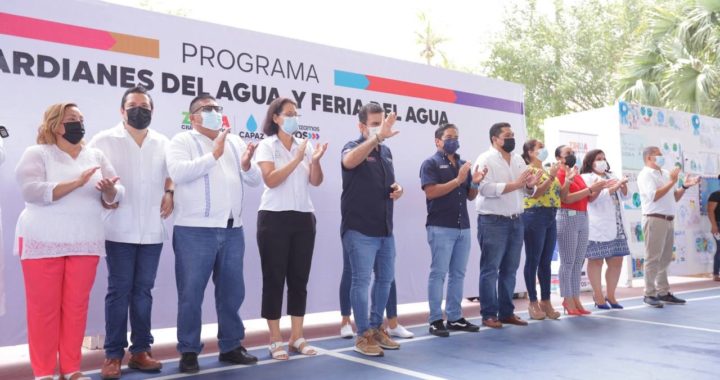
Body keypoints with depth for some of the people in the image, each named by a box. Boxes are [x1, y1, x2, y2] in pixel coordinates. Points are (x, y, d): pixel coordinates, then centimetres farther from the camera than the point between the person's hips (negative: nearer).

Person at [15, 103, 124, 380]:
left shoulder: (96, 156, 11)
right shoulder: (36, 154, -1)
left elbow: (116, 195, 5)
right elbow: (31, 191, -17)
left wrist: (109, 189, -19)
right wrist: (76, 183, -24)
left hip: (85, 243, 4)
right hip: (43, 242, -3)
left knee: (76, 306, 7)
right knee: (44, 307, 2)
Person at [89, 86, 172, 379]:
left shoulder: (163, 143, 11)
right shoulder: (104, 140, 2)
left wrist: (169, 193, 5)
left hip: (152, 230, 3)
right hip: (120, 230, -3)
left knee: (143, 290, 8)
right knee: (118, 291, 0)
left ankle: (140, 350, 17)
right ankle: (113, 355, 8)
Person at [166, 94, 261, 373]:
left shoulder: (235, 142, 16)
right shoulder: (182, 141, 0)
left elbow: (255, 180, 12)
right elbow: (177, 172, -18)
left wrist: (247, 164, -9)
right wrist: (213, 155, -18)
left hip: (232, 231, 5)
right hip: (195, 231, -5)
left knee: (232, 292, 12)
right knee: (191, 294, 2)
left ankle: (231, 346, 25)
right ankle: (189, 351, 15)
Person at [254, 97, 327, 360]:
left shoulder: (304, 145, 10)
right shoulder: (267, 146, -2)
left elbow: (316, 181, 2)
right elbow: (270, 180, -16)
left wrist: (315, 160, -15)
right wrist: (296, 160, -21)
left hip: (304, 219, 5)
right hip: (275, 219, -4)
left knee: (299, 279, 8)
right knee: (274, 279, 1)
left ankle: (297, 338, 18)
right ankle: (275, 341, 10)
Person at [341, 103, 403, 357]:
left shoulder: (386, 151, 12)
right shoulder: (354, 147, -9)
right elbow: (348, 161, -35)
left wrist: (398, 189, 2)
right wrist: (377, 137, -46)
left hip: (385, 228, 8)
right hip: (360, 230, -7)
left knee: (385, 278, 14)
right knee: (361, 281, -1)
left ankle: (376, 327, 29)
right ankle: (363, 335, 10)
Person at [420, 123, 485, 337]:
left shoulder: (463, 164, 17)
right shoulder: (431, 163, -3)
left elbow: (470, 197, 17)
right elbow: (431, 192, -16)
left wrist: (475, 183, -3)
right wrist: (457, 181, -18)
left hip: (463, 227, 7)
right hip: (440, 228, -7)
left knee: (458, 274, 10)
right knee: (439, 273, -4)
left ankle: (455, 318, 18)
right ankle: (435, 320, 2)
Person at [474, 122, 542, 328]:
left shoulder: (519, 160, 15)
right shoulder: (485, 159, -6)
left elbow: (527, 192, 15)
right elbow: (487, 188, -20)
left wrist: (530, 185, -8)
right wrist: (516, 184, -19)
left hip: (515, 221, 7)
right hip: (493, 222, -7)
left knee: (510, 269, 11)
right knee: (490, 269, -1)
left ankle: (507, 312, 20)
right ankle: (489, 314, 6)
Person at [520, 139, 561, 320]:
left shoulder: (548, 171, 20)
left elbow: (559, 194, 20)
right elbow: (536, 193, -19)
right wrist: (551, 177, -20)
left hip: (551, 217, 8)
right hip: (535, 216, -8)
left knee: (546, 261, 8)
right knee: (533, 260, -4)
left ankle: (546, 301, 13)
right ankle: (533, 303, 2)